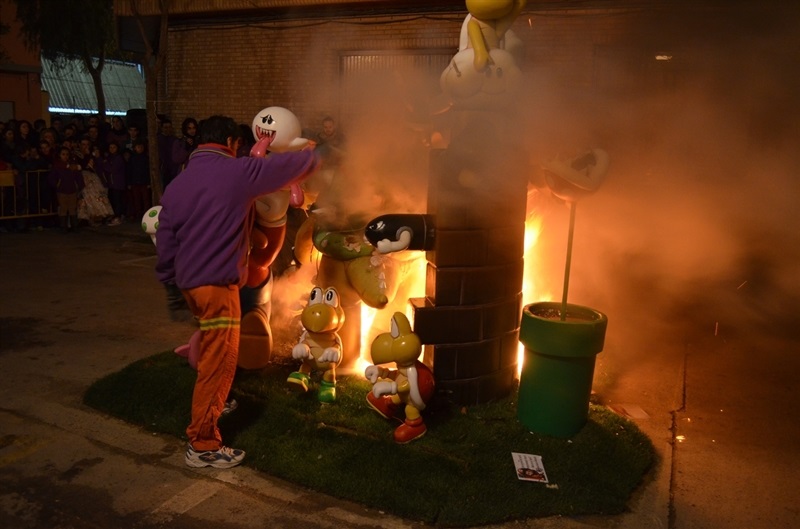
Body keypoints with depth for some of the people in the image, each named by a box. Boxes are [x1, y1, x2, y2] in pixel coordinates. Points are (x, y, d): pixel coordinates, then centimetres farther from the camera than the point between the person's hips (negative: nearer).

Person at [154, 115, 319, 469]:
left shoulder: (177, 184, 11)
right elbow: (291, 165, 0)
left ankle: (212, 408, 43)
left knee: (212, 356, 26)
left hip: (189, 283, 8)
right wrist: (314, 156, 22)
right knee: (218, 364, -1)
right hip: (218, 284, -8)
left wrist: (170, 285, 20)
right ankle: (202, 446, 7)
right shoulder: (239, 172, -7)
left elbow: (165, 241, 12)